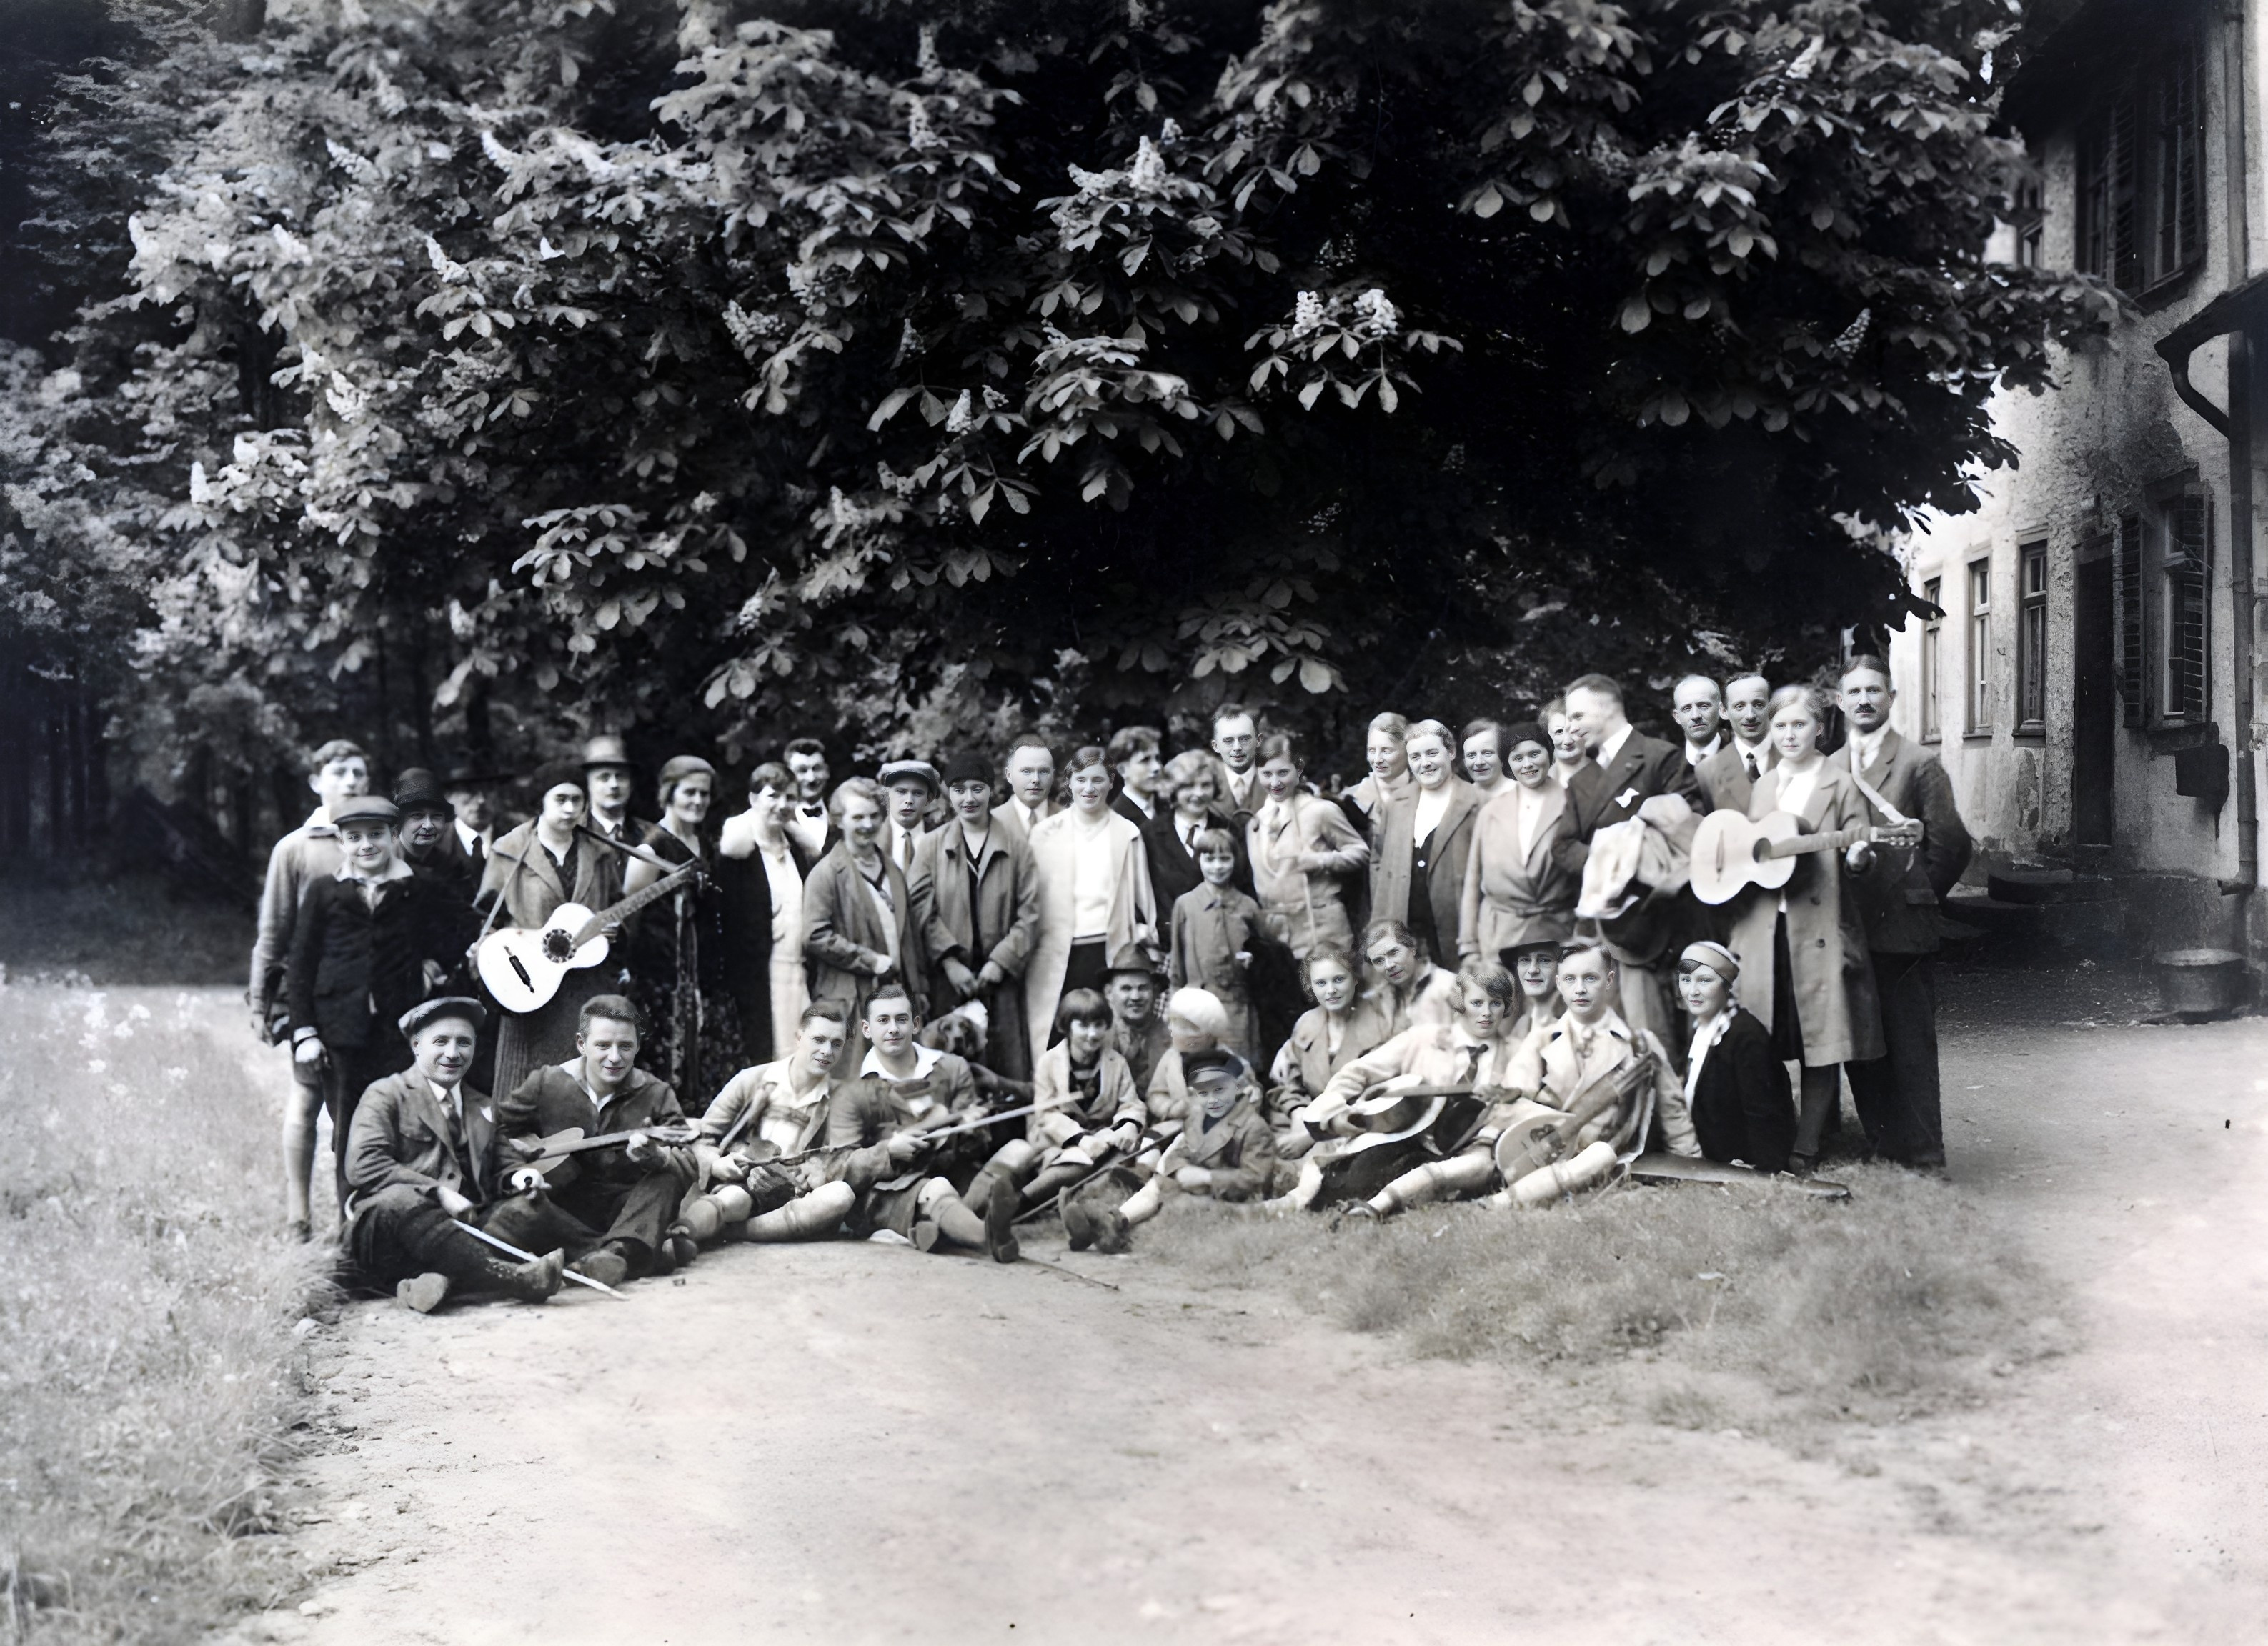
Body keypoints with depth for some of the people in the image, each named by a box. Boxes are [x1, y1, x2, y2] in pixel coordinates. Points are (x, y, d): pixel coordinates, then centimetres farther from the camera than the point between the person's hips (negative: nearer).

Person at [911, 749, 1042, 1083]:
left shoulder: (1017, 847, 6)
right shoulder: (932, 846, 6)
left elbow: (1029, 914, 3)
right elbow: (922, 909, 0)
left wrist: (1000, 962, -8)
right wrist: (950, 962, -10)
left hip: (1000, 976, 0)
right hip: (948, 977, 0)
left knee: (1007, 1068, -1)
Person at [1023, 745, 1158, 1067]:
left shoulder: (1128, 834, 9)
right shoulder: (1044, 832, 7)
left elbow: (1142, 893, 12)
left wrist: (1146, 939, 8)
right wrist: (1026, 947, 3)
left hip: (1111, 952, 0)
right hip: (1058, 953, 0)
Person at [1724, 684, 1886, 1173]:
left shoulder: (1840, 785, 1)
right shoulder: (1762, 786, 16)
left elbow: (1857, 852, -4)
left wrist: (1859, 857, -26)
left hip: (1819, 928, -4)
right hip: (1765, 928, 5)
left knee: (1820, 1039, -2)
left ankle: (1805, 1149, 2)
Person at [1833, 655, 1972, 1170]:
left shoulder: (1919, 764, -2)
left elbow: (1951, 844, -3)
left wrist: (1919, 896, 2)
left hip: (1902, 930, -5)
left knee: (1910, 1048, -2)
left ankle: (1922, 1156, 4)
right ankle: (1881, 1146, 19)